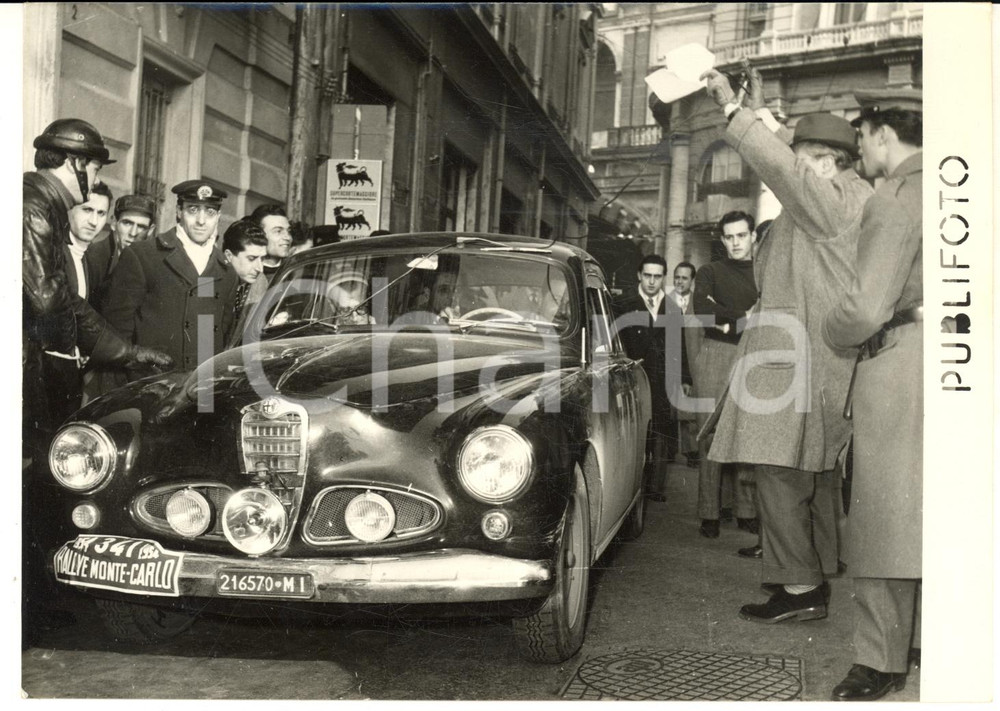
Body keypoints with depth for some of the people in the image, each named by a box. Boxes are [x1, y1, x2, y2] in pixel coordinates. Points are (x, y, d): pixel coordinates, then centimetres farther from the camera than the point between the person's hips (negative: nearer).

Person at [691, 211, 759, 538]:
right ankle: (710, 514, -2)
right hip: (716, 356, -1)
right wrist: (743, 318, -5)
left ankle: (746, 510, 3)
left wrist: (727, 321, -3)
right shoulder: (711, 271, 13)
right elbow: (702, 309, -5)